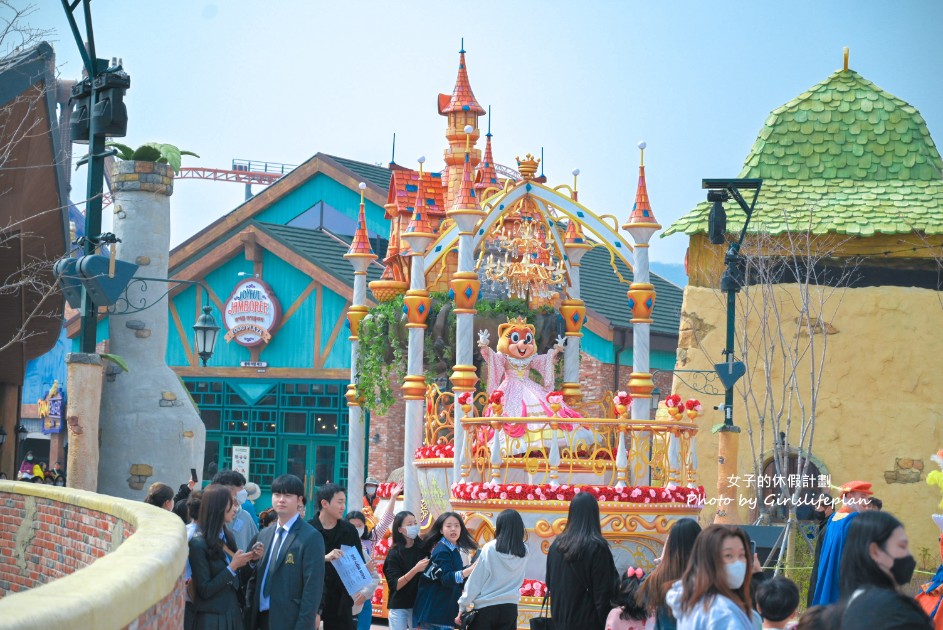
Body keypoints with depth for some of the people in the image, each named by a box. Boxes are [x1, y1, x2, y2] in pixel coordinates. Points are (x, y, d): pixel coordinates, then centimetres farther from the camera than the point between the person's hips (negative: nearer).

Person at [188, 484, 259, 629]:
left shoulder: (227, 536, 6)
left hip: (233, 613, 7)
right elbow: (204, 590, -17)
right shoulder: (198, 544, -16)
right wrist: (233, 566, -19)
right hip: (212, 618, -7)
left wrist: (250, 560, -3)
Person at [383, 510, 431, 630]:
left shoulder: (423, 548, 2)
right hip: (399, 607, -2)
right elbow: (395, 584, -15)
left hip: (419, 605, 2)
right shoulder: (394, 553, -7)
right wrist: (415, 569, -27)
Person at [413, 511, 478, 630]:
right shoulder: (442, 551, -15)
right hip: (434, 610, -10)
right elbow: (446, 579, -26)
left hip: (445, 610, 10)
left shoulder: (453, 550, 14)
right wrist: (470, 570, -39)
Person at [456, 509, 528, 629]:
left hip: (485, 607, -3)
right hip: (510, 608, 3)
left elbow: (475, 580, -7)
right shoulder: (523, 552, 1)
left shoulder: (490, 549, -9)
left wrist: (463, 606, -1)